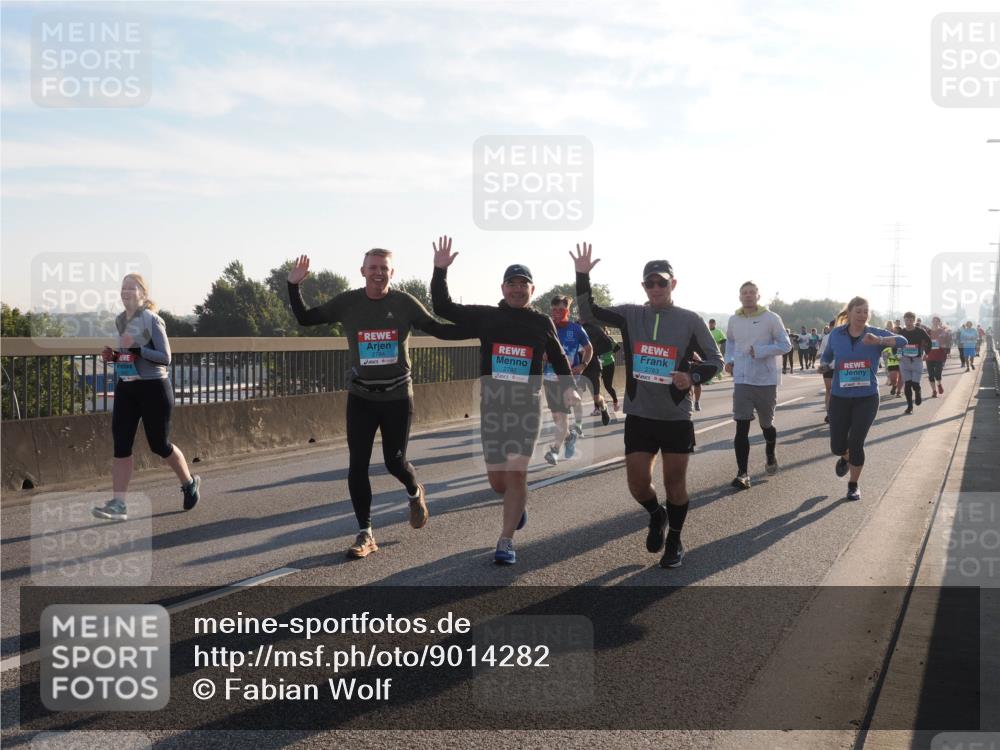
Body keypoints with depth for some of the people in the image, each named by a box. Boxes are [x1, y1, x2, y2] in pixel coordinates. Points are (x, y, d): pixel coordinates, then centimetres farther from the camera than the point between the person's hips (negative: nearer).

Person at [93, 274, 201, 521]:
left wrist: (136, 349, -28)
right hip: (125, 389, 6)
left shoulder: (152, 320, -11)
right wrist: (111, 355, 1)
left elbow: (165, 358, -17)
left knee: (159, 445, 4)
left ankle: (190, 483, 29)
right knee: (121, 446, -4)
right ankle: (118, 504, -4)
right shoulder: (119, 321, 10)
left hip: (153, 388, -6)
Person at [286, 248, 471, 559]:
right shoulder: (347, 302, -3)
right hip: (361, 396, 2)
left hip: (397, 396, -1)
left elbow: (439, 329, -1)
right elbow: (305, 318, 6)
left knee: (395, 461, 2)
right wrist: (294, 286, -8)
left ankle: (415, 493, 38)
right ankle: (365, 534, 10)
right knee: (357, 465, -2)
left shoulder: (404, 303, -6)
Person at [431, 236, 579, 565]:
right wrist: (440, 270, -4)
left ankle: (506, 542, 0)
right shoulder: (485, 316, 4)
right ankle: (518, 503, 41)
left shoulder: (542, 323, 5)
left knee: (515, 476, -10)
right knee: (497, 482, 6)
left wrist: (569, 387, 2)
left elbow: (559, 358, 17)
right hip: (492, 407, 1)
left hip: (527, 408, -1)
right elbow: (442, 308, 6)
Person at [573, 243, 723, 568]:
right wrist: (582, 276, -17)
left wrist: (692, 376, -17)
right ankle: (656, 515, 34)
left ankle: (675, 540, 28)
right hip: (639, 415, 2)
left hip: (676, 417, -1)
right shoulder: (630, 314, 1)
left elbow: (715, 359, 3)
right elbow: (589, 313, -5)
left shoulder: (690, 320, -4)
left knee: (675, 481, 7)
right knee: (638, 483, 1)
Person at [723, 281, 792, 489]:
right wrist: (729, 359, 7)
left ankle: (770, 455, 46)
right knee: (741, 427, -9)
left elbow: (785, 345, -7)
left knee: (766, 424, 15)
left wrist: (760, 351, -19)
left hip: (766, 380, -1)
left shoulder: (771, 318, -7)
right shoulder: (733, 320, 4)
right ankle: (742, 473, -8)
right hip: (742, 381, 1)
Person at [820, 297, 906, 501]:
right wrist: (825, 365, -2)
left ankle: (853, 485, 15)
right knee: (837, 446, 3)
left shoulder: (875, 334, -6)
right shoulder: (836, 334, 1)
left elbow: (902, 341, -24)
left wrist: (879, 341, -40)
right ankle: (845, 457, 43)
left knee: (855, 443, -8)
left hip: (866, 398, -2)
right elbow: (827, 356, 20)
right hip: (840, 398, 2)